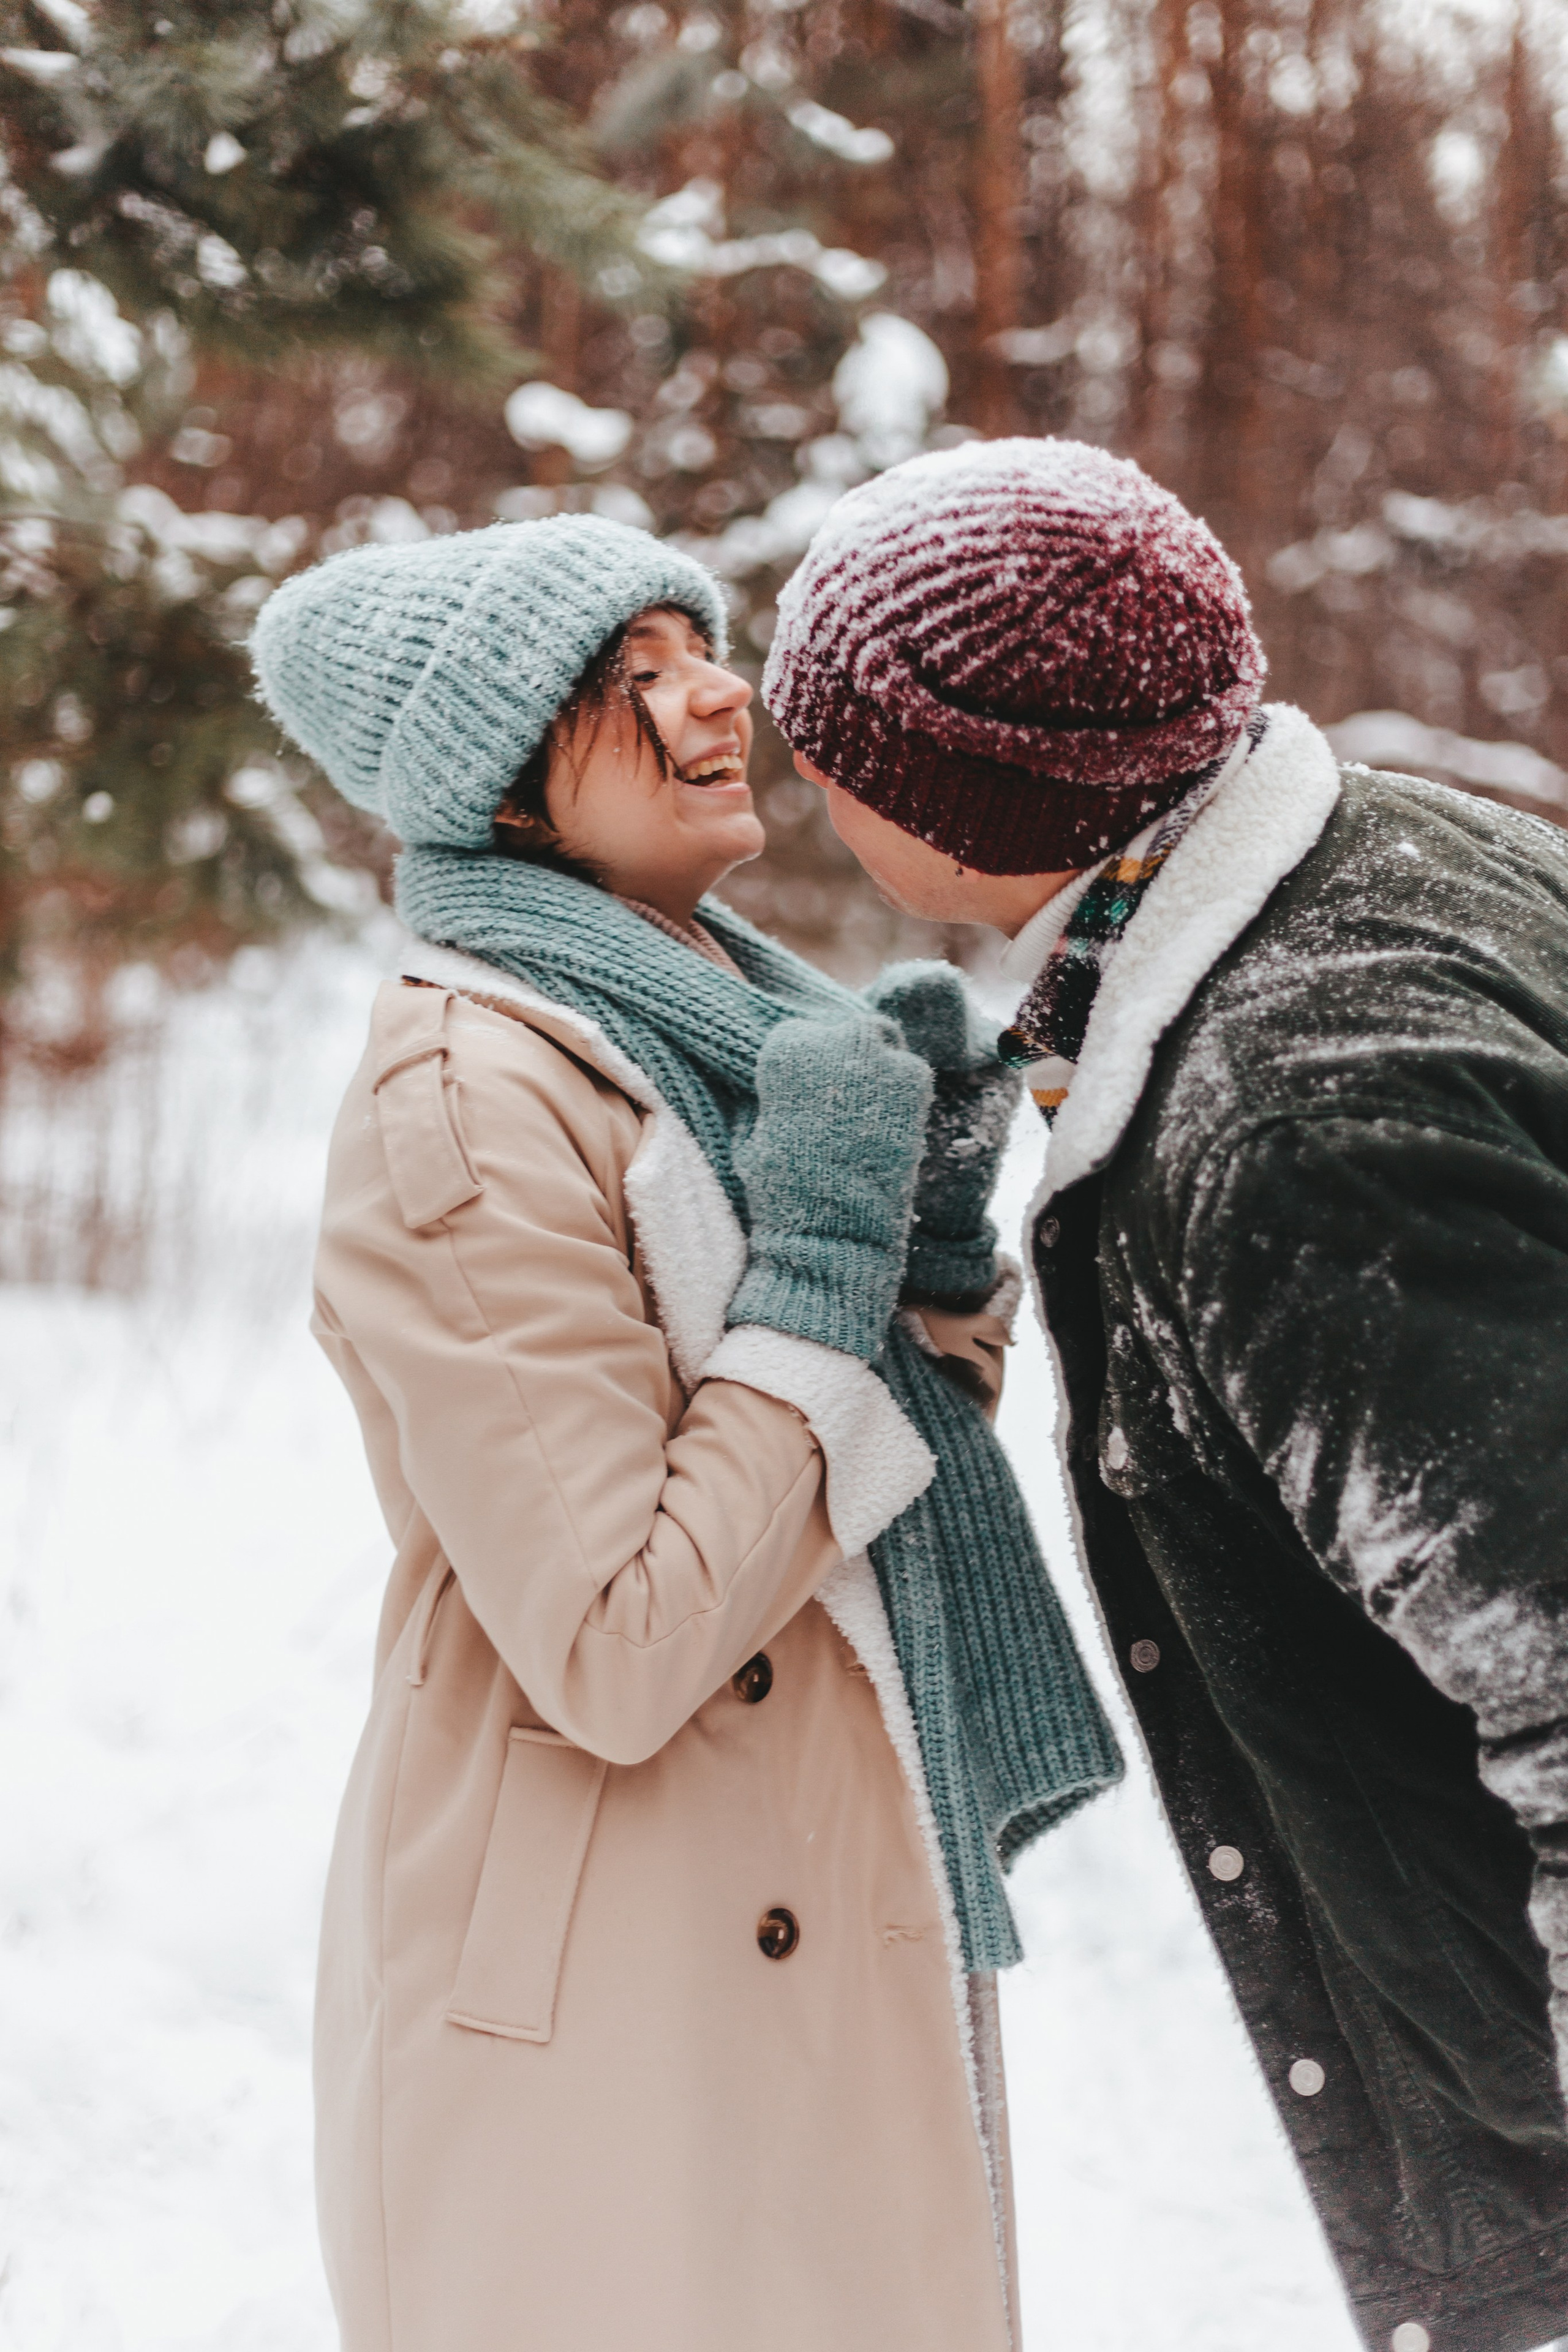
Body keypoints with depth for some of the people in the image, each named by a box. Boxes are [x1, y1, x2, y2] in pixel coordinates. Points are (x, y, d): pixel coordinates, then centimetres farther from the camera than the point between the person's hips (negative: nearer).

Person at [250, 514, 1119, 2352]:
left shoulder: (728, 1019, 8)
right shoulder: (466, 1098, -19)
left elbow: (902, 1466, 15)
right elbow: (620, 1659, -24)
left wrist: (940, 1245, -4)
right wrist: (827, 1258, -20)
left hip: (836, 1929, 9)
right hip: (610, 2011, -8)